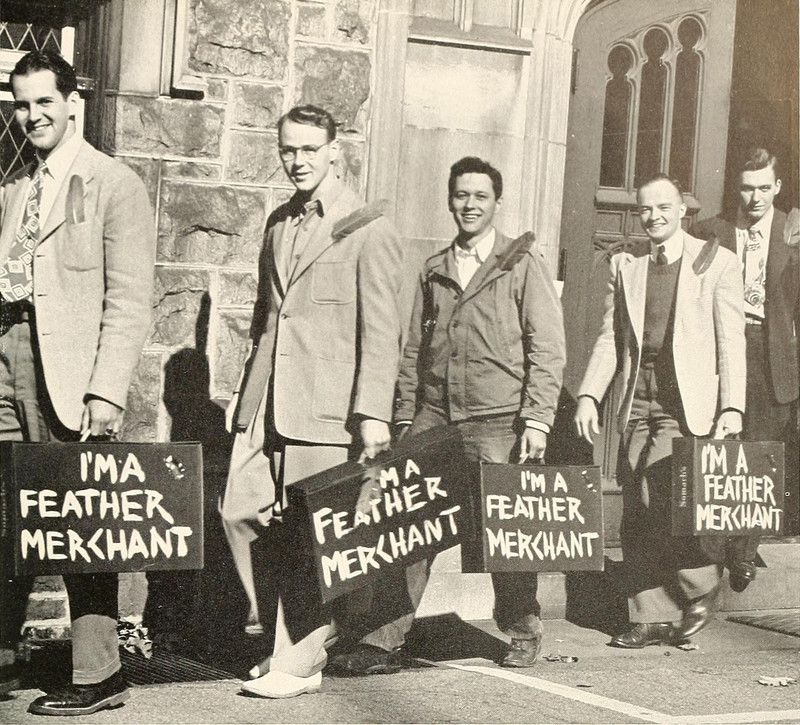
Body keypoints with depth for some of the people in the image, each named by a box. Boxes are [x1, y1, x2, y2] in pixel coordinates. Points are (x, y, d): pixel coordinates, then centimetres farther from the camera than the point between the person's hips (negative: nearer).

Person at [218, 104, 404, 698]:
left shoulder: (369, 231, -4)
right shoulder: (280, 224, 18)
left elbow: (381, 331, -8)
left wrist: (374, 414, -14)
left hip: (327, 406, -7)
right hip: (266, 403, 7)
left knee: (308, 533, -4)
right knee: (241, 512, 1)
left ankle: (300, 661, 6)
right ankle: (287, 632, 18)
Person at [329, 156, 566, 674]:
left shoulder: (523, 264, 4)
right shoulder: (434, 271, 17)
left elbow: (548, 348, -1)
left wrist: (537, 419, -9)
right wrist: (406, 418, 11)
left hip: (498, 422, -4)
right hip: (434, 418, 4)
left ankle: (523, 633, 20)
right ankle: (383, 642, -2)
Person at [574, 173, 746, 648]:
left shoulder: (717, 263, 3)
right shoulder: (625, 266, 14)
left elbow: (731, 341, -2)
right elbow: (610, 338, 14)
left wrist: (732, 407, -11)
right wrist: (589, 394, 1)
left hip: (687, 405, -4)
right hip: (637, 402, 4)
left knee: (667, 504, -13)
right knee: (636, 514, 3)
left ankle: (701, 591, 11)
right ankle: (652, 617, 12)